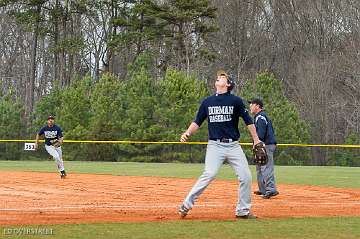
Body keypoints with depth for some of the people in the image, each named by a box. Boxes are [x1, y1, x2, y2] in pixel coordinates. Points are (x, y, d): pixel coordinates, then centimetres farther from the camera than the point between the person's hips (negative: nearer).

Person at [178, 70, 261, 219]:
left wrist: (256, 140, 2)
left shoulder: (236, 101, 3)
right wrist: (187, 133, -4)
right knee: (209, 174, -20)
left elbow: (248, 121, 5)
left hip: (233, 145, 1)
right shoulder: (207, 102, 9)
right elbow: (197, 122, 13)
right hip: (215, 145, -1)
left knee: (245, 176, -4)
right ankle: (186, 204, -14)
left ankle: (243, 211, 10)